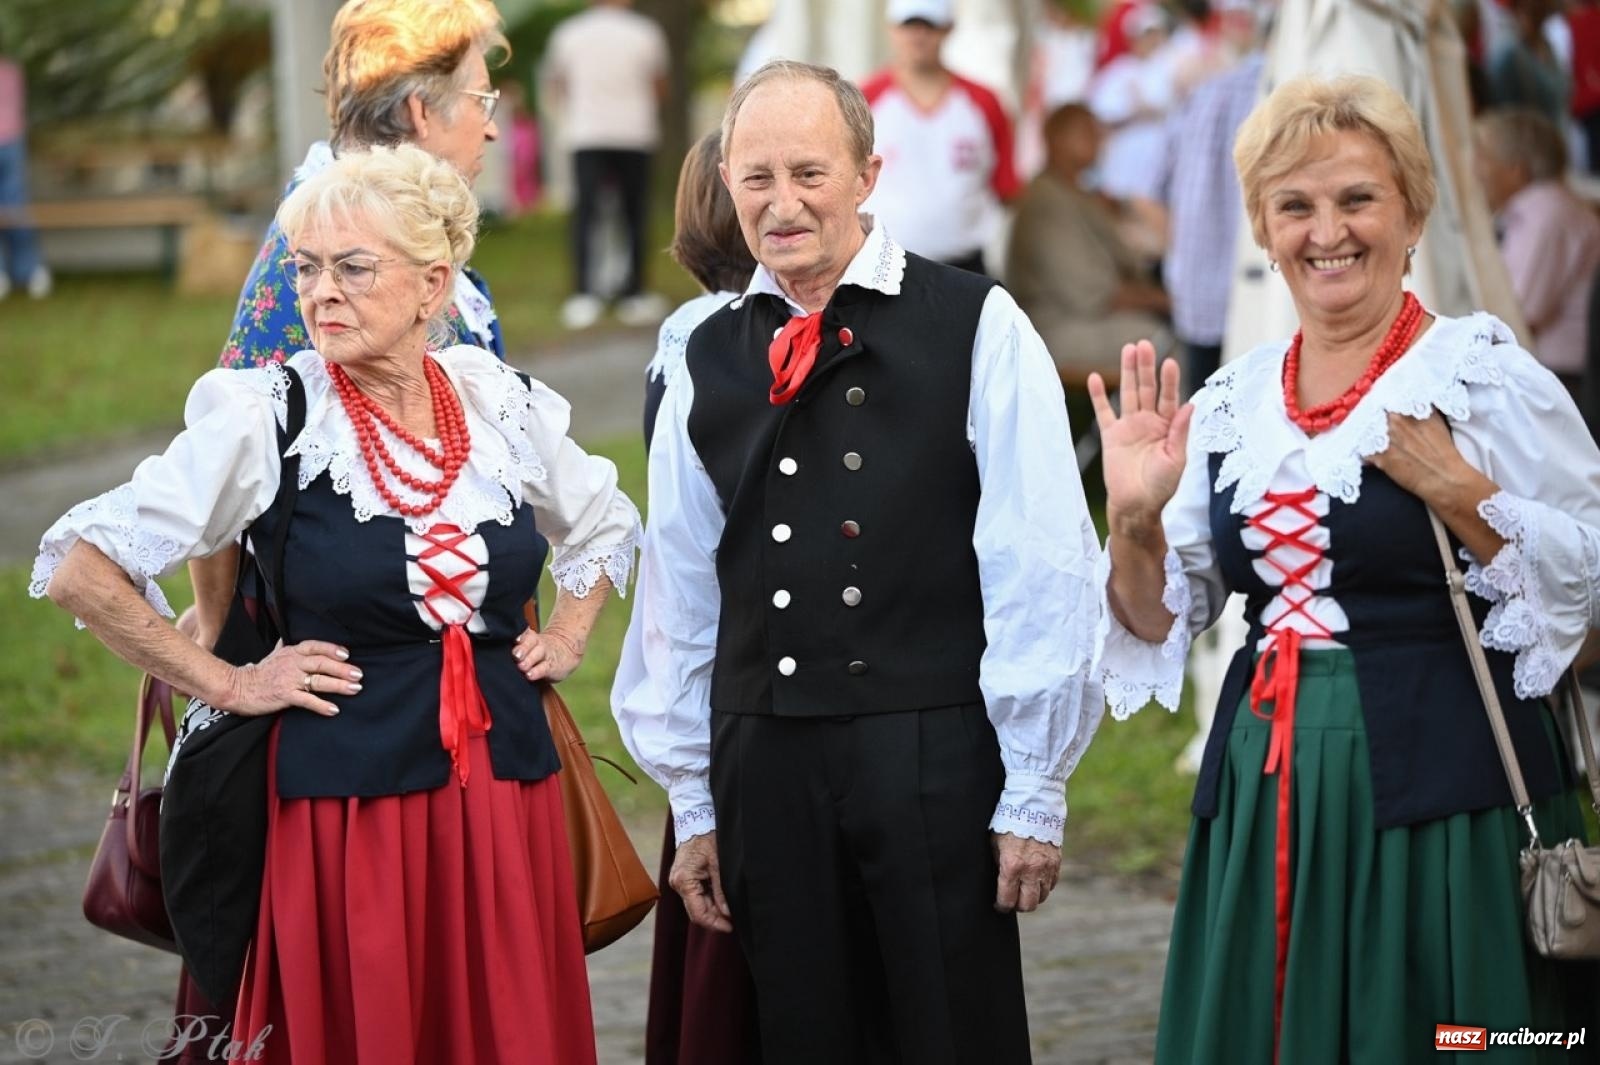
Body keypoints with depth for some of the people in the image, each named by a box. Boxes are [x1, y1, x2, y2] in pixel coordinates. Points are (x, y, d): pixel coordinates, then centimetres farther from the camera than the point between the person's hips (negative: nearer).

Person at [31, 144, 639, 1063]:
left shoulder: (504, 404, 5)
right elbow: (81, 568, -8)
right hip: (348, 803, -4)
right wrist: (227, 684, -6)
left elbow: (606, 524, 26)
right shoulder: (268, 418, -7)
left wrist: (567, 640, 13)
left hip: (506, 795, 4)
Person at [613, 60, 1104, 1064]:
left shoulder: (977, 330, -4)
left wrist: (1034, 793, -7)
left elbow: (1040, 575, -6)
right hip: (763, 762, 4)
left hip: (933, 756, -4)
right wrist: (694, 807, 12)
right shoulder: (710, 361, 9)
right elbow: (680, 594, 12)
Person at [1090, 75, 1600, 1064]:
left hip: (1443, 793, -5)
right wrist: (1134, 520, -5)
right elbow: (1160, 620, 13)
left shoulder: (1487, 377, -5)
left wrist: (1460, 493, -17)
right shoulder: (1229, 404, 9)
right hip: (1265, 789, 5)